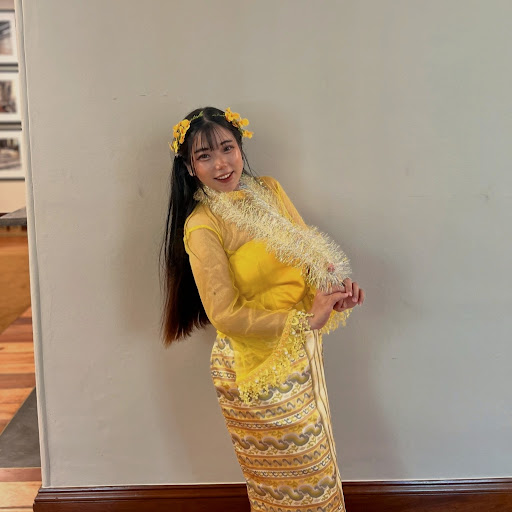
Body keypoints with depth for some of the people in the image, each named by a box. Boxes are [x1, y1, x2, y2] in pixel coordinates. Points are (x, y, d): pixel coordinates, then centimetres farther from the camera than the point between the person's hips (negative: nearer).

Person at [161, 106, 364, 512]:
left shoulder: (269, 191, 2)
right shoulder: (202, 227, -18)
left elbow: (310, 250, 5)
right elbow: (225, 315, -21)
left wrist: (337, 285, -16)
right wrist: (305, 321, -24)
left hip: (300, 356, 6)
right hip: (260, 371, -6)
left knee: (315, 470, 22)